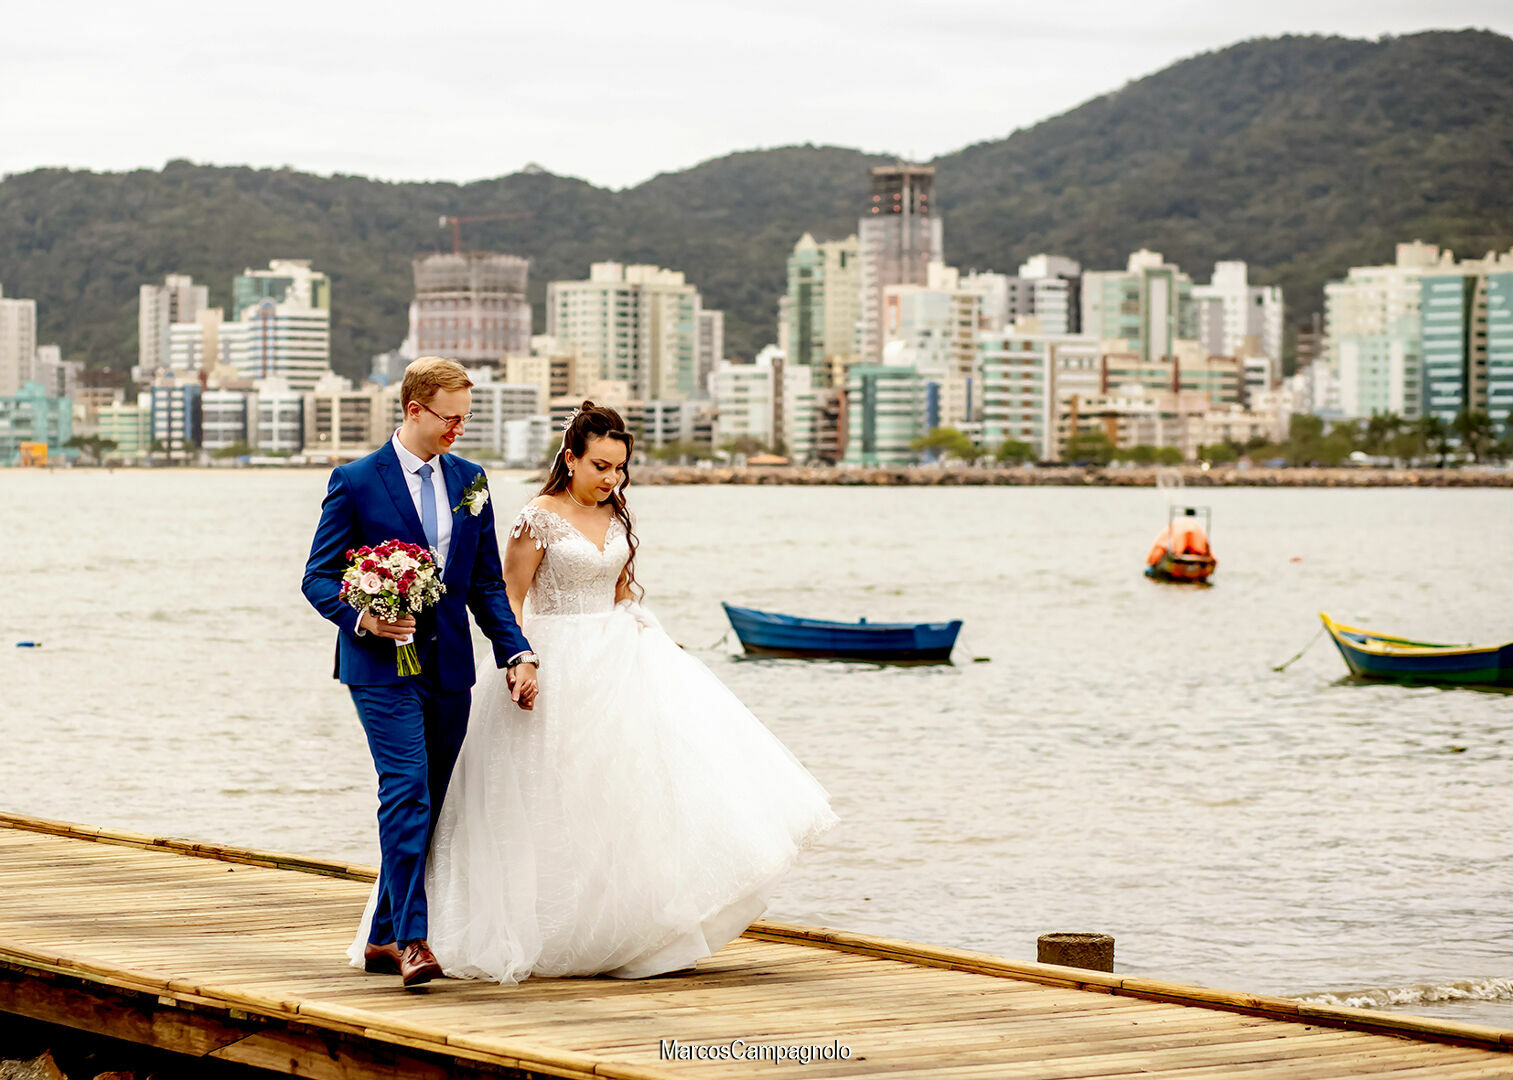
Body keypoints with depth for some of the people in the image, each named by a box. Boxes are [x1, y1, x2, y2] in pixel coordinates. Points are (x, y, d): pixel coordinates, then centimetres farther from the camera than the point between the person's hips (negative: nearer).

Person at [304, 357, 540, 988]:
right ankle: (411, 941, -20)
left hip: (449, 668, 6)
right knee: (407, 791, -18)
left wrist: (517, 653, 3)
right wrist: (360, 617, -21)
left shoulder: (469, 482, 11)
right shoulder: (355, 482, -4)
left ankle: (384, 938, 19)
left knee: (424, 805, 8)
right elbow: (318, 577, -3)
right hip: (383, 666, -5)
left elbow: (488, 583, 14)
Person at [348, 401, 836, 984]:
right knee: (560, 800, -1)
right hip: (559, 663, -6)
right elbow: (509, 598, -9)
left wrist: (655, 646, 13)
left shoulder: (617, 519, 9)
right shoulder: (540, 518, -10)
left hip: (618, 660, 6)